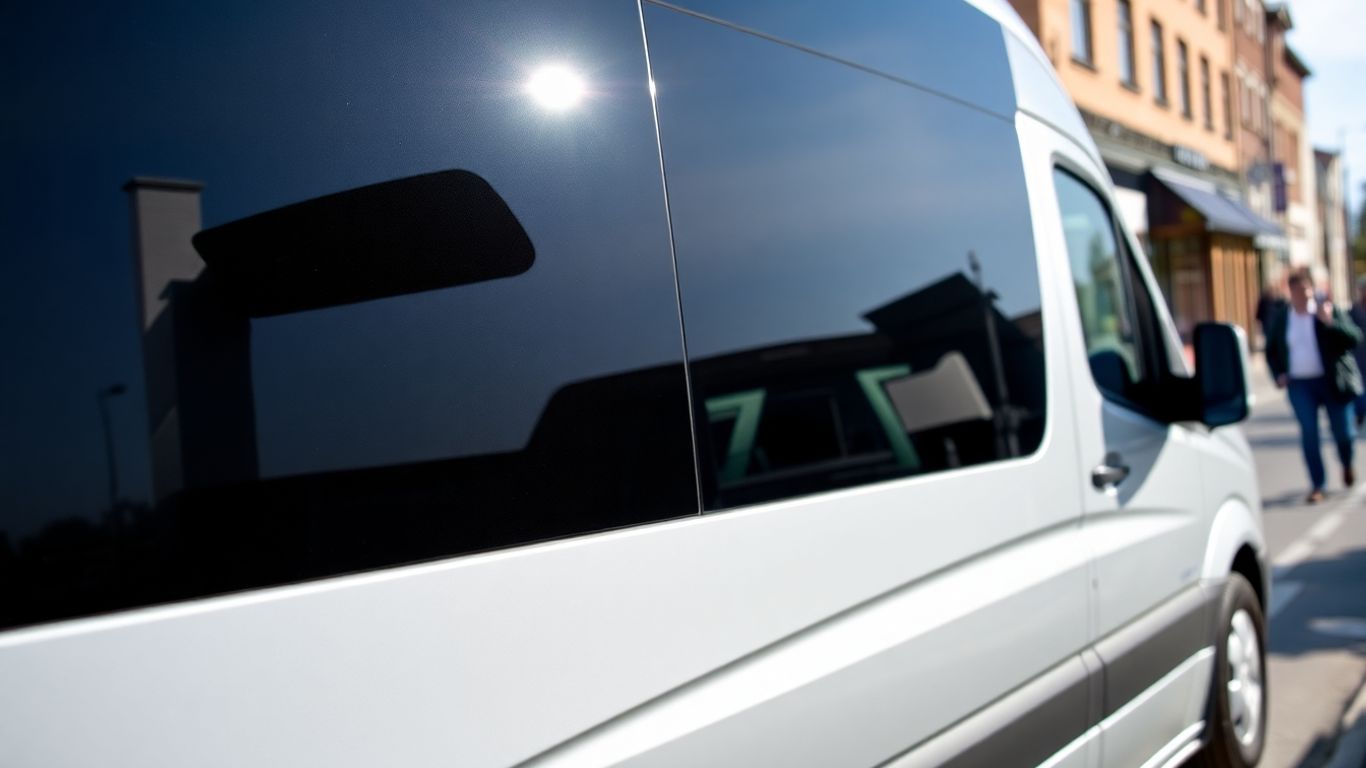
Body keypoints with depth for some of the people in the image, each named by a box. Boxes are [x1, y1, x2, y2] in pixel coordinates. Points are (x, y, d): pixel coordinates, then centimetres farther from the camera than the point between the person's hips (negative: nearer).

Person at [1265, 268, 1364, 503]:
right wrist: (1278, 374, 2)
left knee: (1343, 431, 6)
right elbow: (1271, 350, 17)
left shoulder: (1329, 310, -3)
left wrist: (1330, 322, -25)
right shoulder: (1280, 319, 4)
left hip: (1333, 381, -1)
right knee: (1309, 434, -6)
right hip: (1300, 384, 1)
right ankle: (1317, 485, 1)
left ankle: (1347, 465, 39)